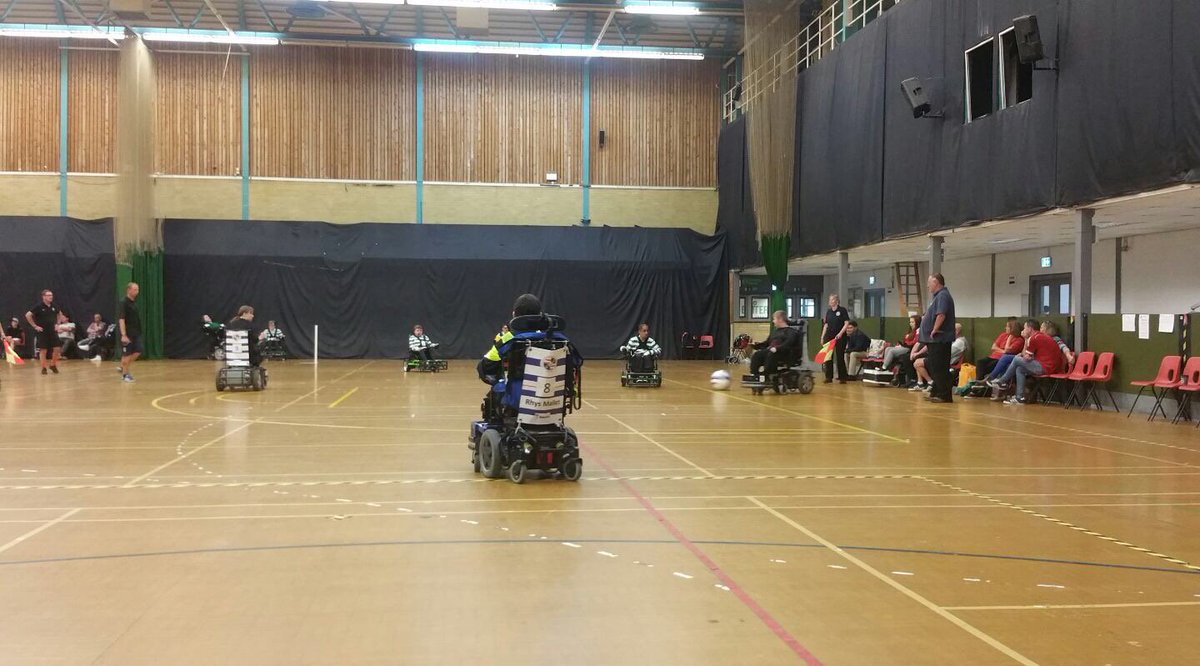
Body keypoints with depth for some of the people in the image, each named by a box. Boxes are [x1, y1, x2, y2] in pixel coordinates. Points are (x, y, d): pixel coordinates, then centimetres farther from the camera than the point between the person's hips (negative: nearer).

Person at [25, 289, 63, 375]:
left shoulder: (54, 306, 5)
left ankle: (53, 365, 17)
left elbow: (59, 314, 25)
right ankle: (43, 368, 9)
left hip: (52, 331, 5)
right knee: (43, 350, -1)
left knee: (57, 348, -1)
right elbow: (28, 315, -13)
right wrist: (35, 326, -12)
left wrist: (57, 323, 13)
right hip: (42, 332, -5)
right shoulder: (38, 307, -11)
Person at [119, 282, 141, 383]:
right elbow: (121, 319, -20)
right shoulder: (124, 303, -15)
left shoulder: (134, 302, 10)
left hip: (135, 333, 8)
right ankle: (125, 374, 12)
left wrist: (138, 331, 19)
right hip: (127, 333, -8)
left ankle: (123, 368, 20)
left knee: (137, 351, 3)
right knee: (127, 354, 0)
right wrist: (123, 335, -26)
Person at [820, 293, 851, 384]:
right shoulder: (828, 312, 11)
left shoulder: (842, 310, -4)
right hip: (829, 336, 5)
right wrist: (822, 337, 9)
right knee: (828, 357, 3)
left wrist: (840, 333, -19)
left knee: (840, 357, -1)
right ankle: (829, 377, 9)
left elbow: (847, 323, -8)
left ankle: (842, 377, 5)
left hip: (840, 337, -5)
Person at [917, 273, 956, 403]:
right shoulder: (938, 296, 19)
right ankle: (936, 392, 24)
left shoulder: (942, 296, -15)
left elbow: (941, 315, -26)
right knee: (933, 367, 16)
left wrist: (934, 330, -21)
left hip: (939, 339, -11)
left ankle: (945, 395, -6)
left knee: (939, 368, -9)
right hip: (935, 340, 11)